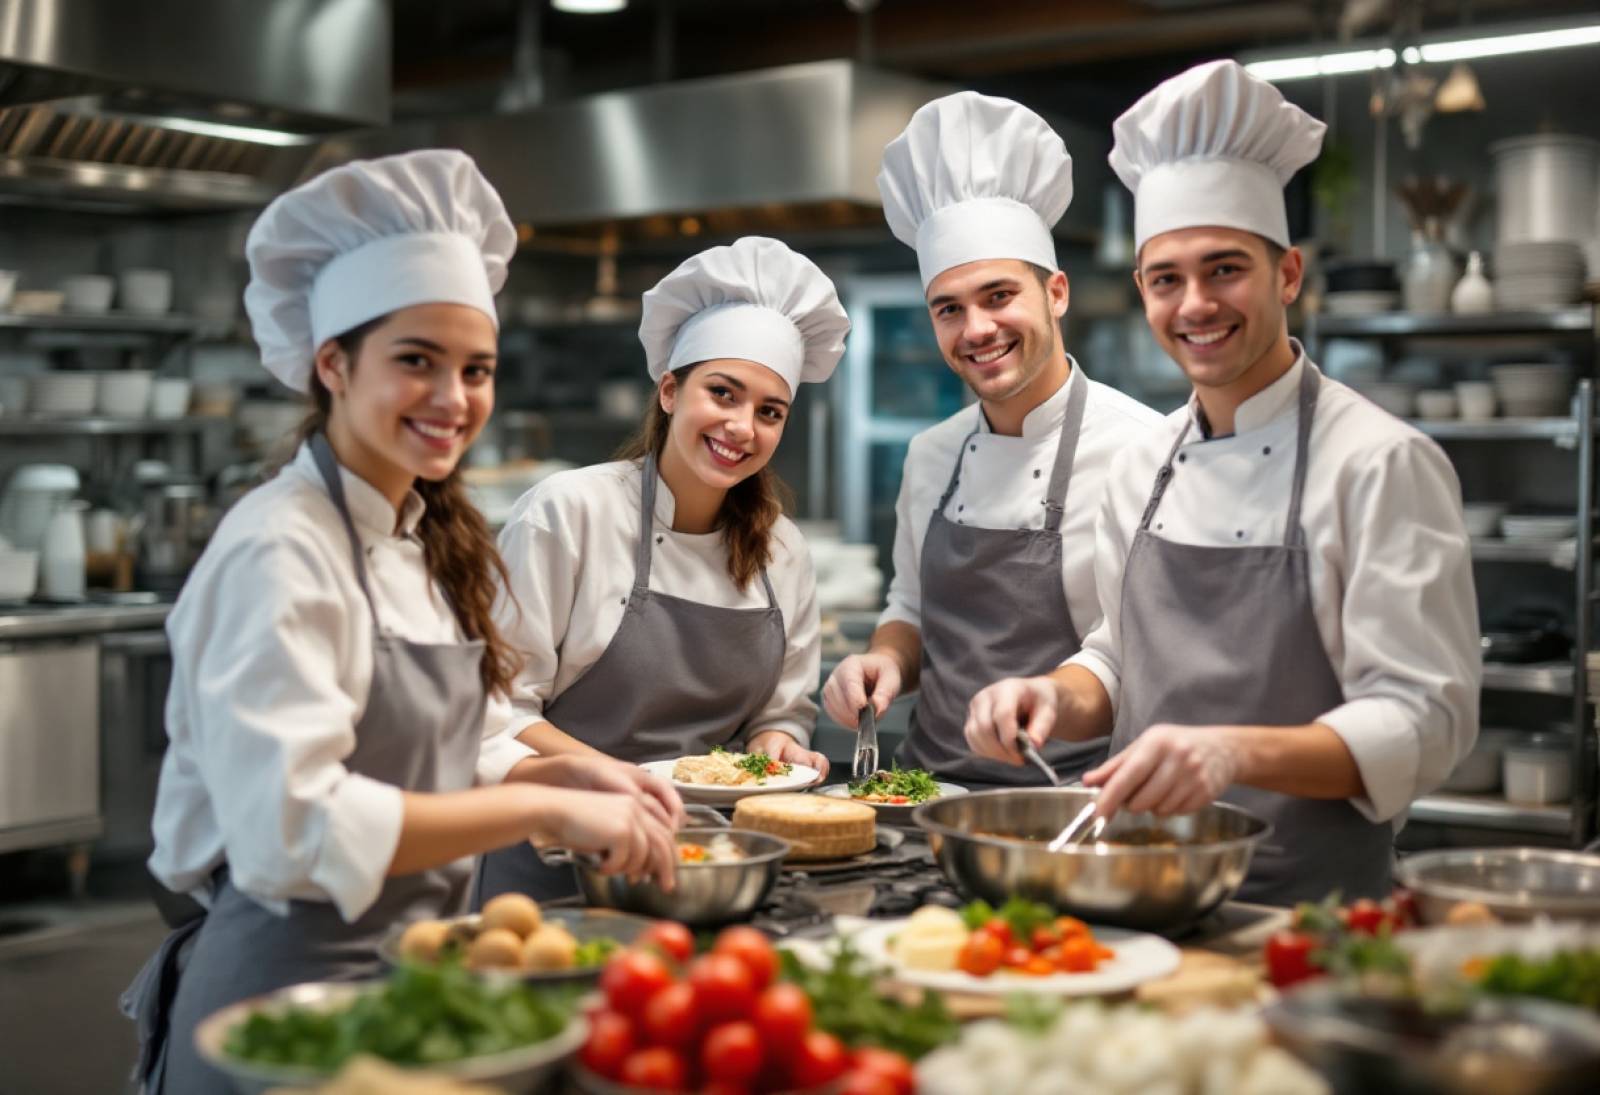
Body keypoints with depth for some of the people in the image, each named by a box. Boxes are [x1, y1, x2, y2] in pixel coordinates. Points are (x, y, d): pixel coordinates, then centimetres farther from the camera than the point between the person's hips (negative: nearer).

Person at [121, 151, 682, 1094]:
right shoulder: (279, 554, -19)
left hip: (408, 982, 8)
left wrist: (571, 775, -5)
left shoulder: (429, 540, 8)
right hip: (290, 990, -8)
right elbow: (292, 829, -28)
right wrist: (545, 808, -27)